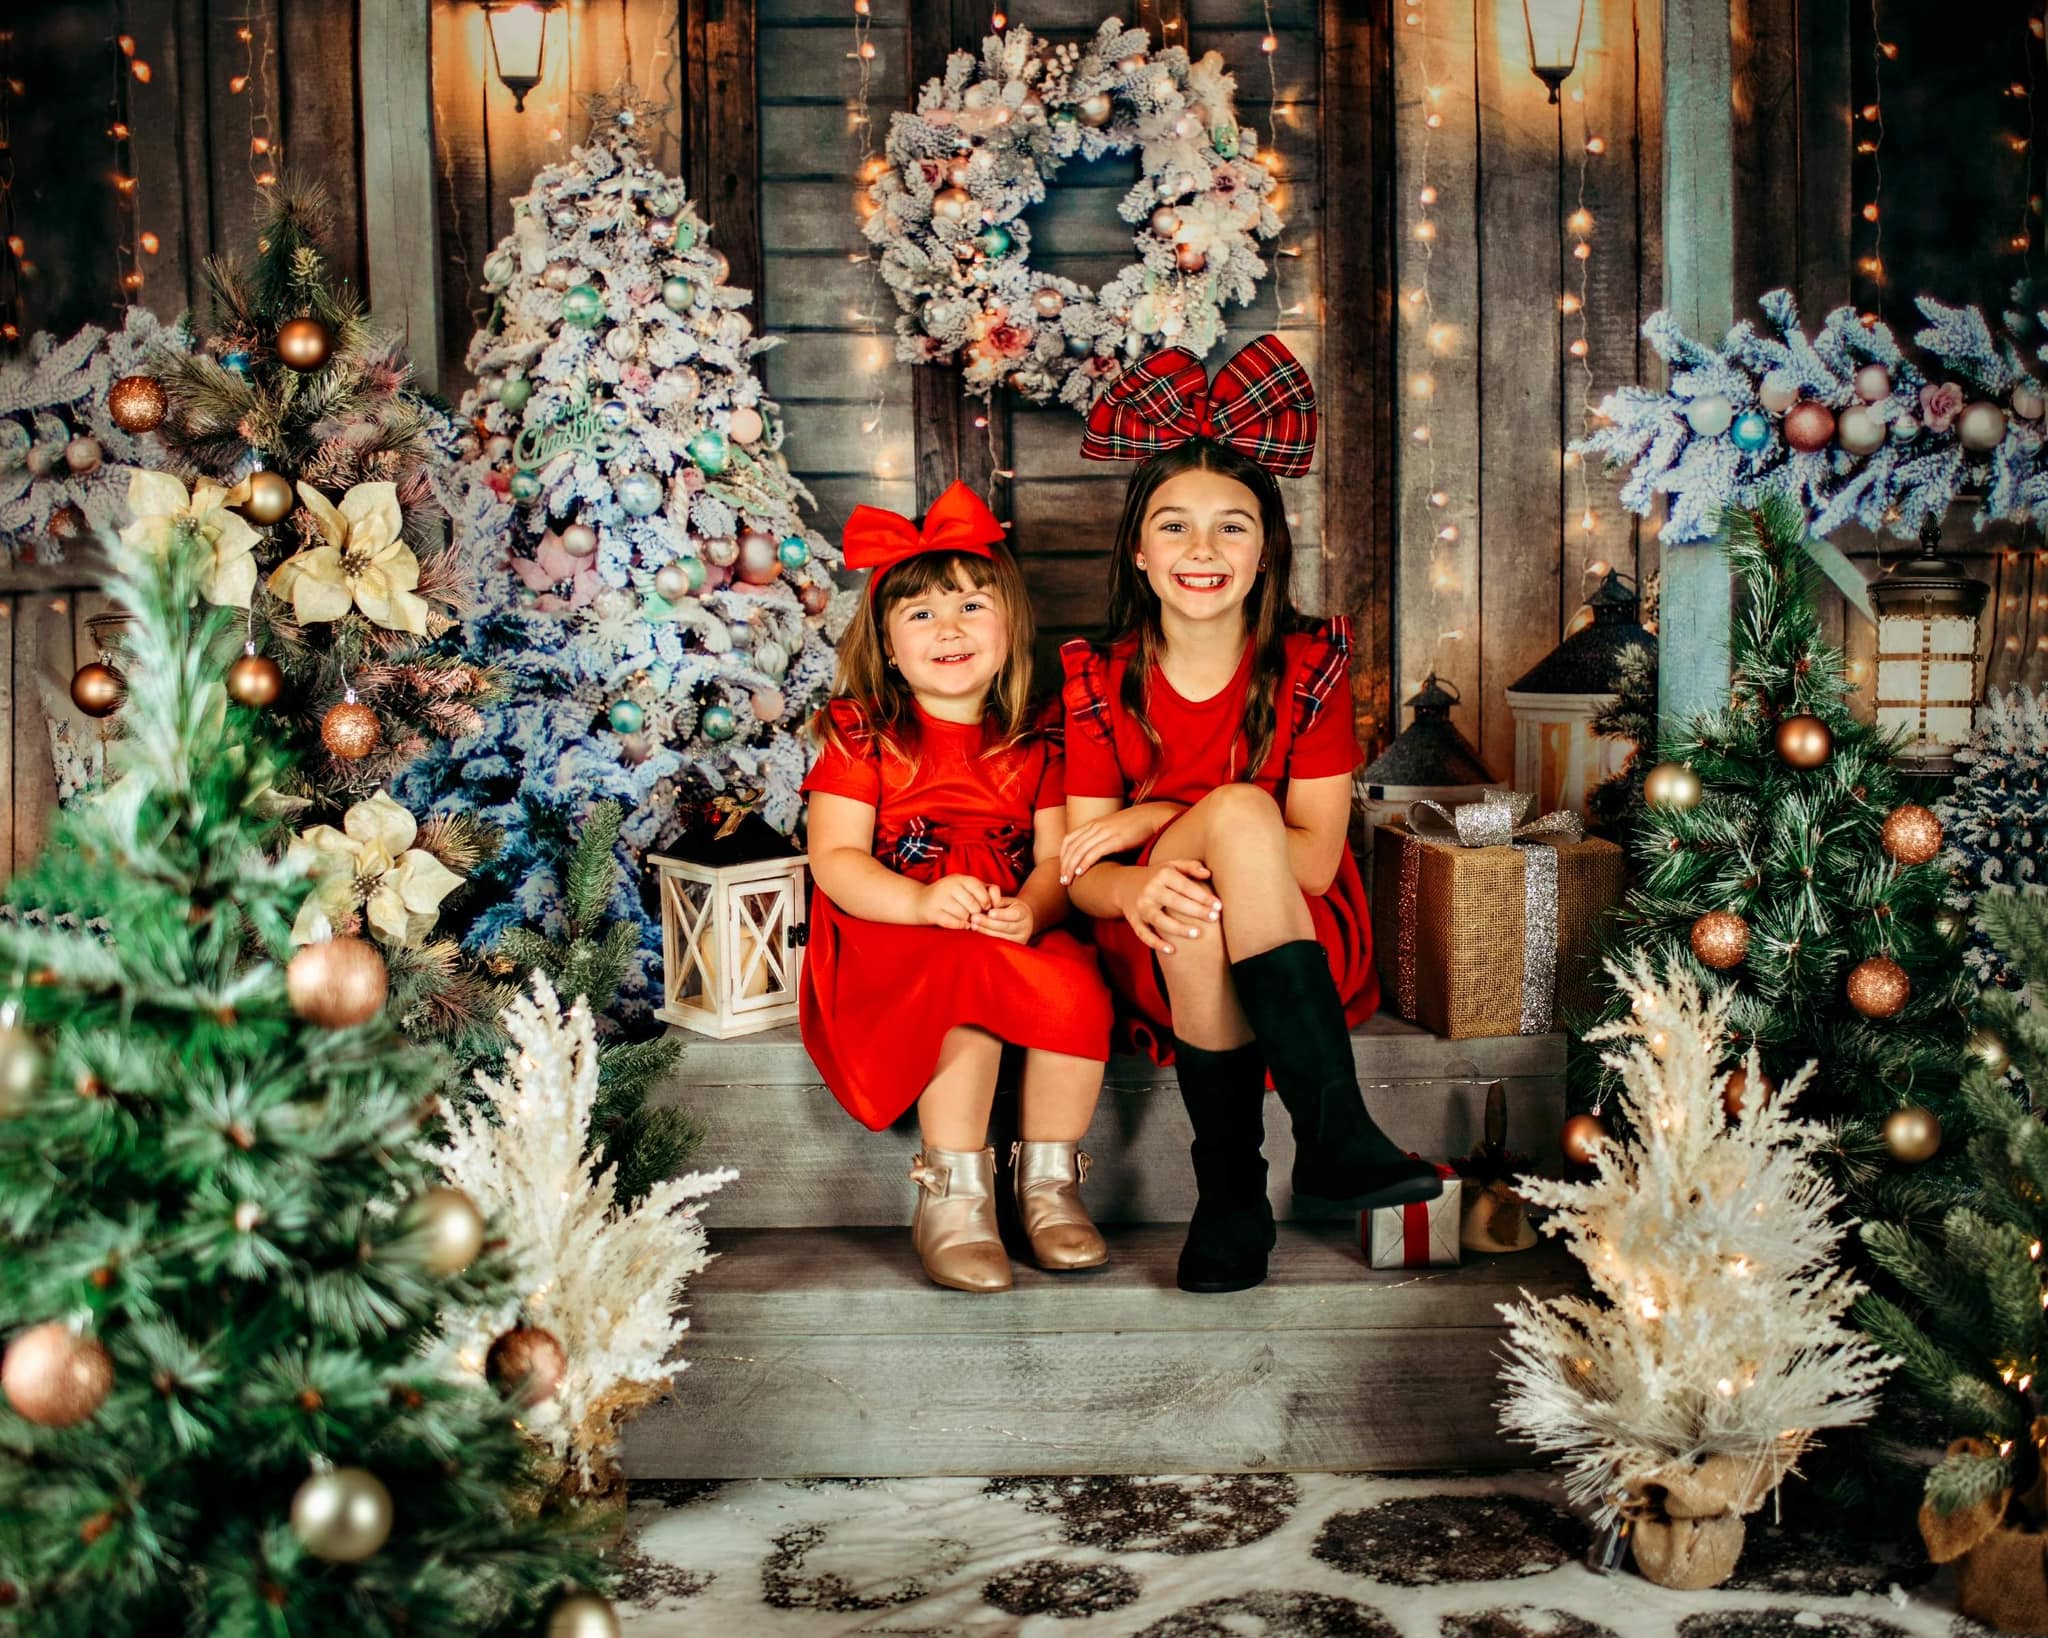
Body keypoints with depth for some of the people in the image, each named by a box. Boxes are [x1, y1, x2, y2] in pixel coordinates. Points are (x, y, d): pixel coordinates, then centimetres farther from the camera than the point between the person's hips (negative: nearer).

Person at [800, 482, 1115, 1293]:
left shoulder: (1035, 742, 10)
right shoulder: (862, 735, 1)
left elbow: (1057, 857, 3)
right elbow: (834, 859, -7)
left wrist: (1029, 909, -21)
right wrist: (922, 901, -26)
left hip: (1014, 935, 3)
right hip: (887, 941, -3)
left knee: (1078, 987, -29)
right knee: (967, 978, -36)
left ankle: (1048, 1182, -9)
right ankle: (952, 1197, -22)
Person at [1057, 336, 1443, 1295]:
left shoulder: (1308, 669, -3)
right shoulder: (1102, 683, -1)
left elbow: (1315, 857, -11)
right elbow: (1080, 872, -5)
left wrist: (1157, 821, -17)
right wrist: (1138, 887, -30)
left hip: (1301, 946, 0)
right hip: (1161, 963, 1)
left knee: (1235, 814, -33)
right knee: (1237, 805, -32)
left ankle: (1231, 1190, -33)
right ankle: (1337, 1139, -31)